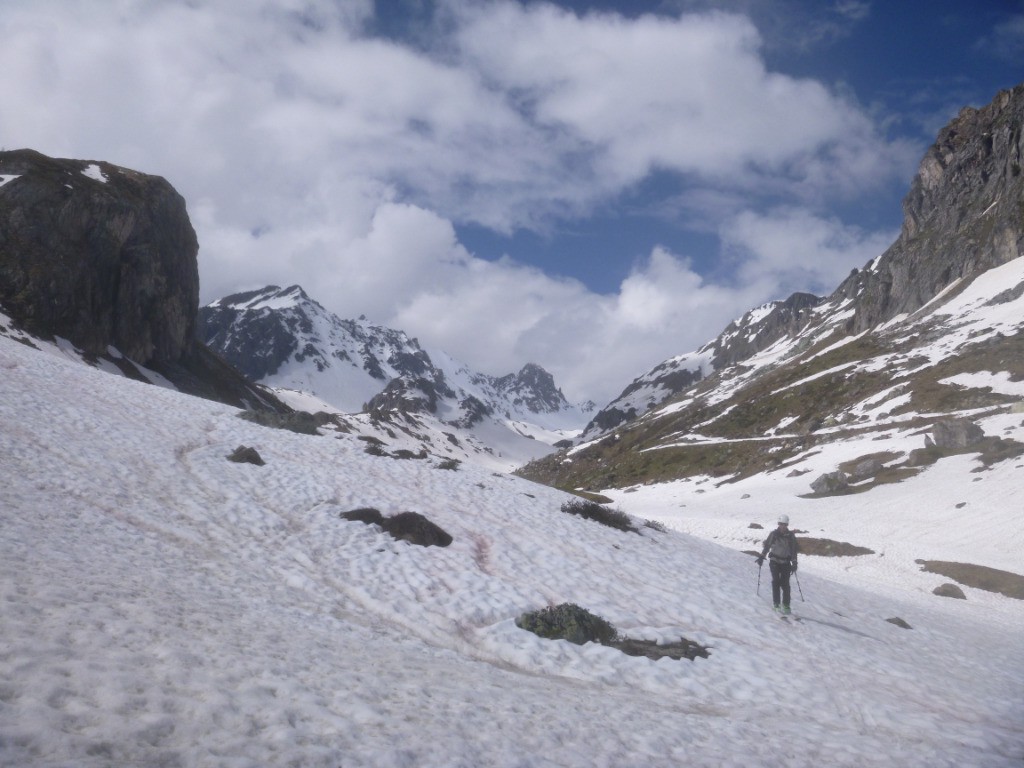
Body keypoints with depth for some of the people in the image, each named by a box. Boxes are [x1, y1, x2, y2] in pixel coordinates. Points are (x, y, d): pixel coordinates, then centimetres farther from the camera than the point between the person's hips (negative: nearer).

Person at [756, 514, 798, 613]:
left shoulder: (791, 536, 1)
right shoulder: (774, 534, -2)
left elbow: (794, 550, 6)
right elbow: (767, 546, 6)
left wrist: (794, 563, 2)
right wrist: (761, 557, 3)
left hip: (786, 562, 1)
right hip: (774, 561, -1)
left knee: (785, 583, -4)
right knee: (776, 581, -8)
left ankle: (786, 605, 4)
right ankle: (776, 603, -3)